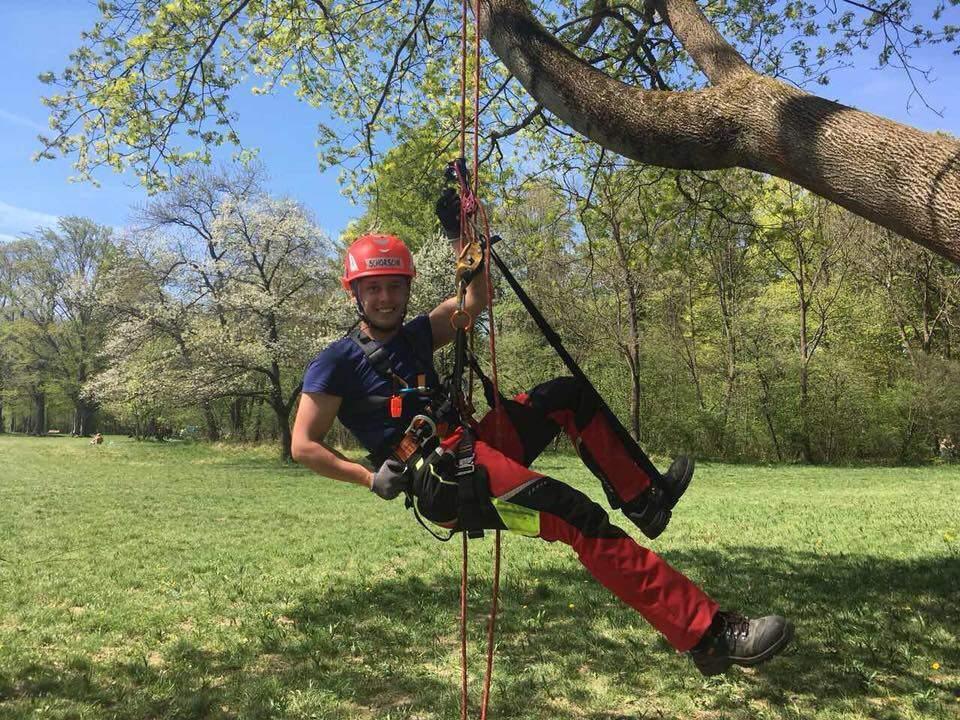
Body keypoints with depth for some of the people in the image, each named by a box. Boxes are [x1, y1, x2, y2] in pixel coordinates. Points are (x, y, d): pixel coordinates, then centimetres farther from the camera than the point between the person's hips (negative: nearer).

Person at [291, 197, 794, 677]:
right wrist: (372, 476, -14)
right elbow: (304, 446, -5)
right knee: (579, 517, -25)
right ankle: (708, 634, -25)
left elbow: (476, 300, 17)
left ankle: (645, 497, 5)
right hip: (439, 481, -9)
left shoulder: (414, 336, 20)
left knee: (569, 396, 9)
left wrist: (462, 235, 10)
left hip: (466, 448, 9)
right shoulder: (337, 363, 0)